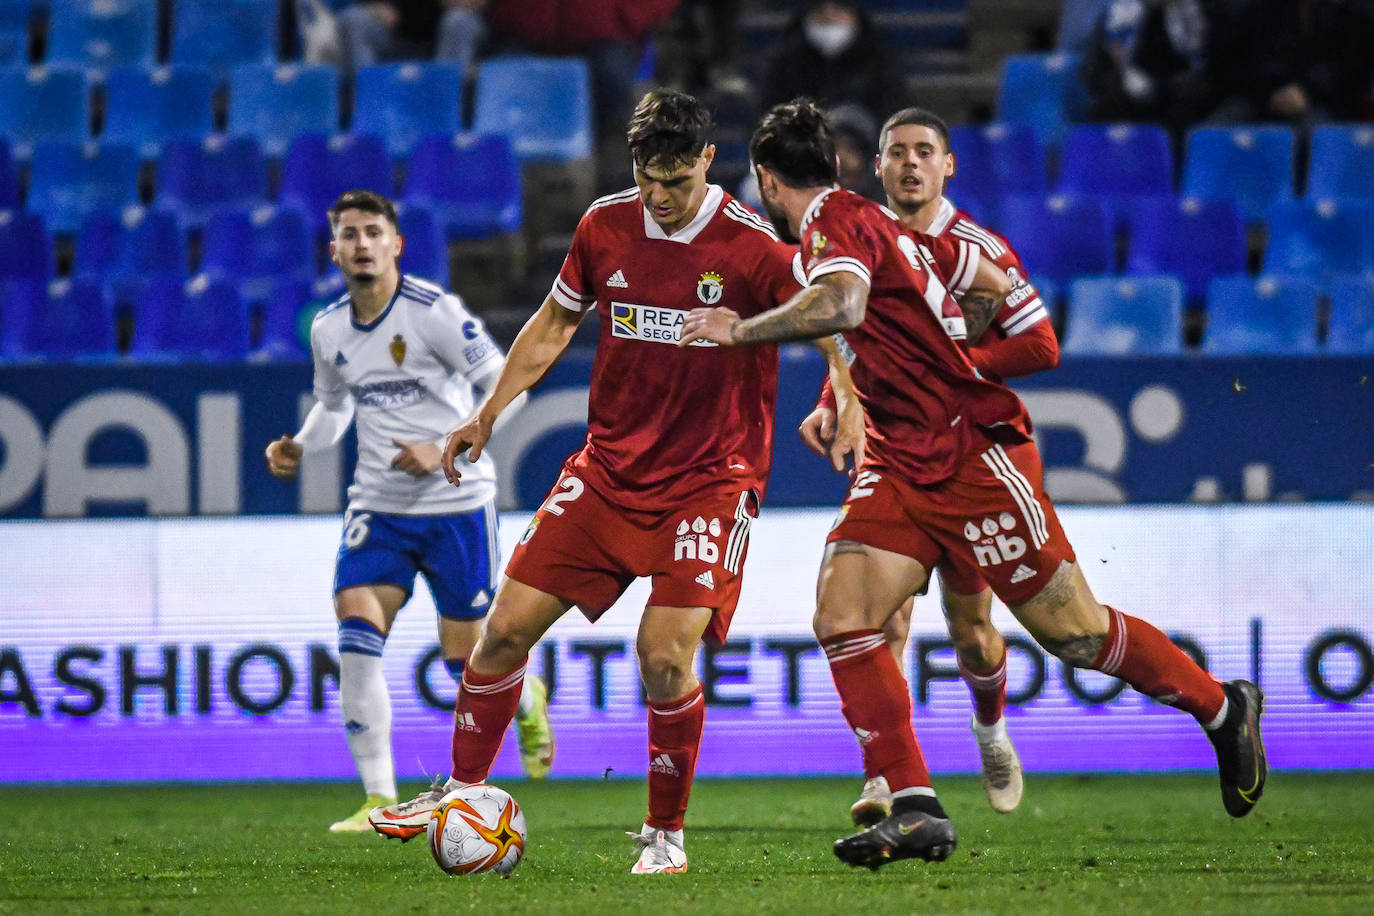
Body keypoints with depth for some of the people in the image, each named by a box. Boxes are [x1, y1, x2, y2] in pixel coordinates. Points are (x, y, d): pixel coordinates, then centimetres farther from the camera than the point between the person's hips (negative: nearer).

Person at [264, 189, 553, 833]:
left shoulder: (433, 312, -14)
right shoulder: (328, 330, 4)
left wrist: (447, 451, -22)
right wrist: (298, 448, 2)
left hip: (455, 504, -4)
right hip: (378, 507, 4)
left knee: (465, 660, 2)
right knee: (355, 639, -16)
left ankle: (527, 700, 40)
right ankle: (380, 801, -13)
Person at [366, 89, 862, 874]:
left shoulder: (754, 244, -15)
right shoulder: (607, 225, 0)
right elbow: (555, 322, 15)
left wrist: (848, 404, -29)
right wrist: (488, 414, 13)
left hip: (712, 479, -4)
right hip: (607, 469, 4)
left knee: (665, 654, -18)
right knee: (507, 627, 1)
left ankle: (666, 831, 3)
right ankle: (462, 791, 19)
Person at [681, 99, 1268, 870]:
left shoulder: (834, 222, -15)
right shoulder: (876, 222, 13)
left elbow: (841, 305, -38)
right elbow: (984, 274, 26)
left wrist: (740, 329, -25)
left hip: (975, 452, -9)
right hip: (902, 462, 9)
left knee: (1071, 631, -1)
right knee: (842, 617, -7)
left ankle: (1223, 707, 20)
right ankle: (915, 808, -9)